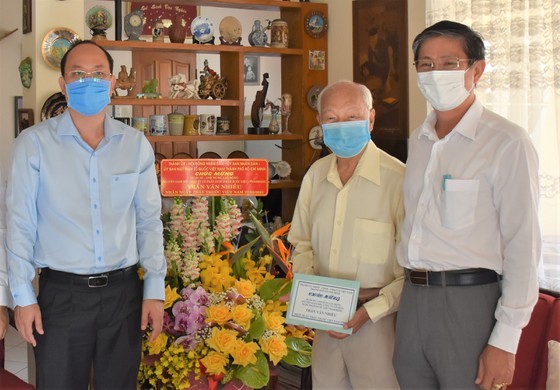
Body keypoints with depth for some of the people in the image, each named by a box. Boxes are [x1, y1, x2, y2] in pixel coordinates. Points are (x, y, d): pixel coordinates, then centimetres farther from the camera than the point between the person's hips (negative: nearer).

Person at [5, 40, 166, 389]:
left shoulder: (136, 145, 3)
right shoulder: (34, 143, -4)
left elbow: (149, 221, 7)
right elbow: (20, 224, -1)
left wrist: (155, 289, 3)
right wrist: (23, 297, -4)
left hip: (123, 291, 2)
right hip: (61, 293, -2)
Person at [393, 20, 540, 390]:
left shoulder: (507, 142, -10)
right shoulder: (418, 140, 12)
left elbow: (523, 245, -13)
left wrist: (505, 340, -15)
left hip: (469, 302, -6)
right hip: (413, 298, 6)